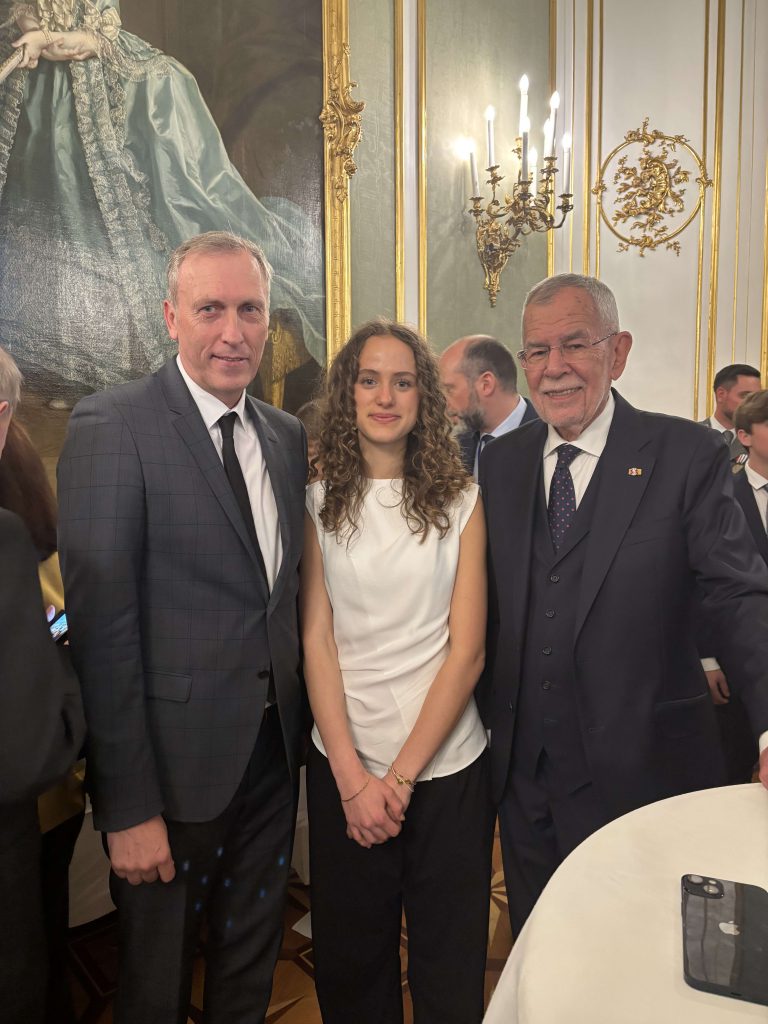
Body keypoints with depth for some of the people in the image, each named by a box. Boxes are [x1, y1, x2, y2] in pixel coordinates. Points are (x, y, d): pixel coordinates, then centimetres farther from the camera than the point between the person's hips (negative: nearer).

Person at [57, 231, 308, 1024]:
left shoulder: (287, 436, 5)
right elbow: (103, 627, -17)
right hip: (173, 759, -5)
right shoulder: (111, 426, -14)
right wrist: (128, 808, -15)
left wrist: (301, 716, 5)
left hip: (274, 750, 6)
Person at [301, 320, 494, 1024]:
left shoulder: (461, 502, -3)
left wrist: (402, 775, -10)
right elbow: (316, 641, -3)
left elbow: (467, 651, -6)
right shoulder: (319, 503, -1)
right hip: (343, 765, 1)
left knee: (449, 964, 15)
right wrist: (352, 776, -9)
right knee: (351, 960, 18)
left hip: (447, 764, 0)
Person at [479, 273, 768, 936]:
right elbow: (490, 603, 6)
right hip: (524, 773, 4)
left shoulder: (687, 456, -9)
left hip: (644, 772, -3)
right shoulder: (501, 463, 4)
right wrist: (490, 727, 2)